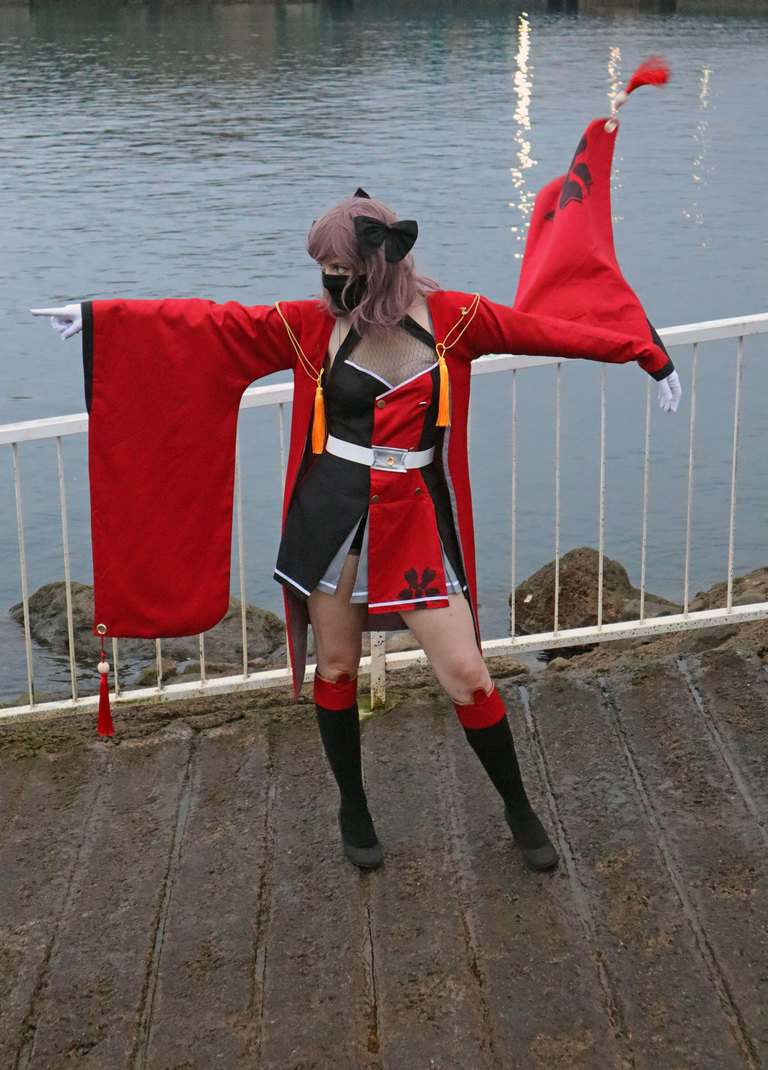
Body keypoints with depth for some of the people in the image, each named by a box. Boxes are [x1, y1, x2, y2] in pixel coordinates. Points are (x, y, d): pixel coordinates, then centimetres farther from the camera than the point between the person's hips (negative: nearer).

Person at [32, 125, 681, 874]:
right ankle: (352, 807, 36)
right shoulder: (315, 325, -2)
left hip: (415, 518, -1)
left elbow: (547, 327, 0)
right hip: (331, 515, 1)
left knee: (467, 676, 0)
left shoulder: (450, 317, -4)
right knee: (335, 667, 13)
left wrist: (649, 354, 3)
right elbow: (208, 326, -3)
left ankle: (517, 807, 23)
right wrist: (100, 316, -6)